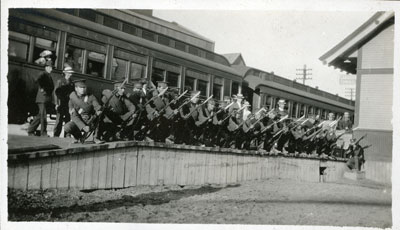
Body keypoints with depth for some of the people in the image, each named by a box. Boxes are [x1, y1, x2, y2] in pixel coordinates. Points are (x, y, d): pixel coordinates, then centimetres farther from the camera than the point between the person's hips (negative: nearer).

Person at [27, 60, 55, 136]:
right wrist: (42, 89, -21)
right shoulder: (43, 74, -8)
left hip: (47, 99, 9)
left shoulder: (49, 76, 19)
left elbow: (51, 87, 24)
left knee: (40, 115, 13)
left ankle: (31, 130, 21)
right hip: (42, 98, -9)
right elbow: (38, 80, -30)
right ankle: (43, 133, 0)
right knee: (43, 116, -6)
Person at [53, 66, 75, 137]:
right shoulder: (60, 81, 4)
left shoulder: (72, 83, 14)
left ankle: (67, 134, 5)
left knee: (68, 119, 1)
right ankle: (56, 134, 2)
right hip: (61, 104, -3)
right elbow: (57, 93, 0)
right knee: (59, 120, -4)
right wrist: (57, 104, -8)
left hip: (69, 104, 3)